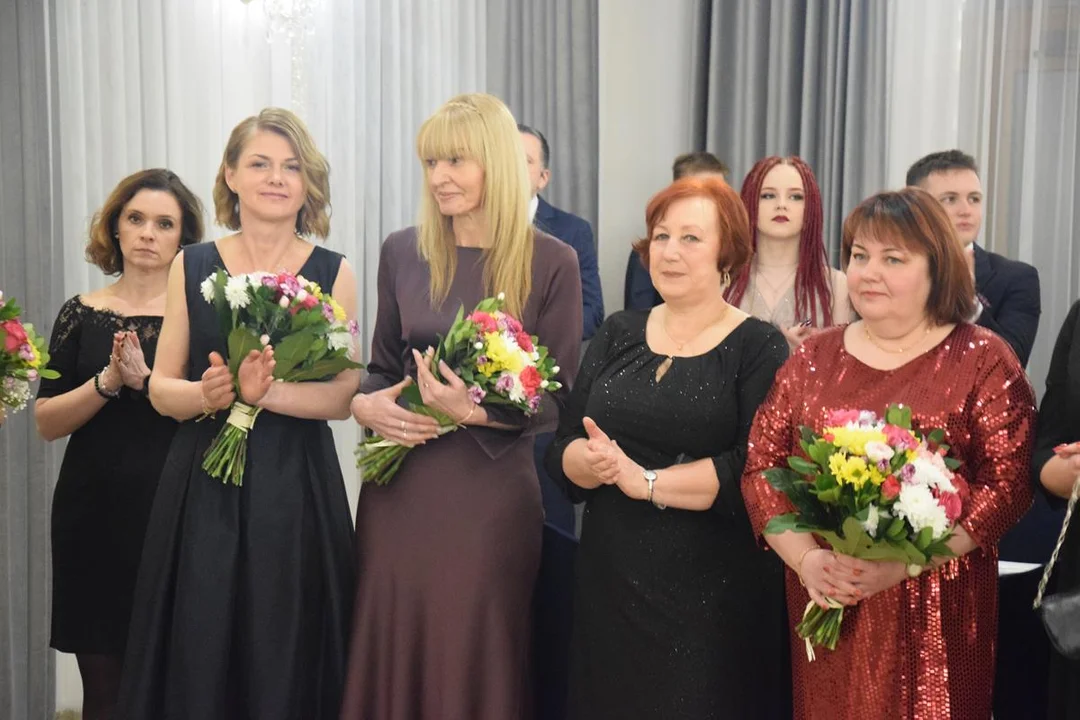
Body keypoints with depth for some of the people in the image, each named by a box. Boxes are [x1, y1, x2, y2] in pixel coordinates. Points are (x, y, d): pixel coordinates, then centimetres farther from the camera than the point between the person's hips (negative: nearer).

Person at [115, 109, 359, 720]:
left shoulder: (333, 273, 4)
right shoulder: (193, 267, 8)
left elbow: (344, 394, -4)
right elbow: (161, 387, 7)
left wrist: (268, 392, -20)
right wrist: (206, 395, -14)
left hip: (297, 491, -1)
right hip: (202, 490, 1)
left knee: (285, 663, 2)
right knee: (197, 659, 3)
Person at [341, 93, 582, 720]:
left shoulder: (551, 262, -5)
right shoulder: (402, 252, 6)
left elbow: (557, 399, -5)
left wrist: (476, 410, -21)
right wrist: (364, 403, -7)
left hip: (490, 495, -3)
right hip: (400, 492, 3)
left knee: (475, 663, 6)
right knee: (394, 657, 11)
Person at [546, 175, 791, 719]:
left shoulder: (759, 347, -6)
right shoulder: (618, 334, 7)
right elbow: (563, 448, 4)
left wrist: (645, 480, -18)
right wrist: (594, 464, -17)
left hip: (713, 593, -4)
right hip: (610, 582, 4)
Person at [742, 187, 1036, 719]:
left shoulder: (983, 360, -2)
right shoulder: (813, 357, 7)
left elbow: (1008, 484, -9)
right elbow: (761, 467, 4)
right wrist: (805, 558, -10)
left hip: (936, 611, -3)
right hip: (826, 605, 3)